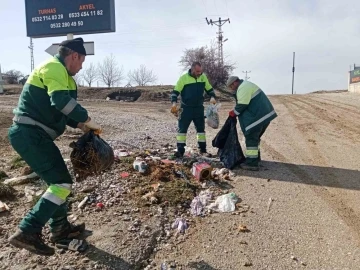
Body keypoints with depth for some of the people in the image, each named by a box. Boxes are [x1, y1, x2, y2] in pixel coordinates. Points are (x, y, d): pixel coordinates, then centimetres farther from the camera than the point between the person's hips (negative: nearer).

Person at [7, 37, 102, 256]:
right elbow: (61, 101, -29)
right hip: (30, 134, -11)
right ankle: (27, 233, -9)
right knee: (62, 182, -11)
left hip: (31, 134, 11)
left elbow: (58, 109, 24)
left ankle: (61, 229, 28)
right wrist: (88, 120, -20)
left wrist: (80, 125, 11)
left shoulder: (59, 72, 21)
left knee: (57, 180, 17)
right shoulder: (54, 67, -12)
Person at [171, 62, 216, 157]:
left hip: (199, 108, 4)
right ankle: (180, 150, 3)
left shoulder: (203, 77, 1)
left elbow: (210, 89, 13)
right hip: (186, 108, -4)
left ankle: (203, 150, 22)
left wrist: (212, 97, -6)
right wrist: (174, 102, -24)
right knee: (182, 129, -4)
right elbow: (175, 91, -8)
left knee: (201, 129, 10)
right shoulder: (184, 78, -11)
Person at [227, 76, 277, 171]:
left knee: (251, 138, -8)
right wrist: (236, 112, 11)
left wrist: (234, 112, -4)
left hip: (259, 116, -11)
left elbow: (242, 105, -20)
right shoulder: (246, 85, 21)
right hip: (263, 114, 11)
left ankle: (252, 163, -7)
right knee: (255, 136, 22)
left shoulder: (243, 88, -14)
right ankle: (255, 156, 36)